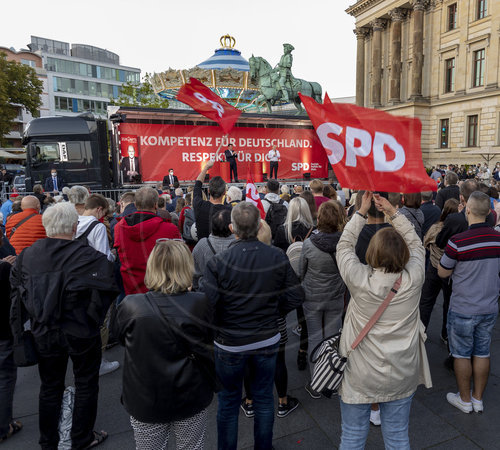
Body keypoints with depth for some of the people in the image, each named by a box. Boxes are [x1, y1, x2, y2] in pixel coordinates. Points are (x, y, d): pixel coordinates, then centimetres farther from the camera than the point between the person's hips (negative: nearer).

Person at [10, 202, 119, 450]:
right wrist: (92, 318, -9)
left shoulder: (28, 254, -5)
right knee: (86, 384, 18)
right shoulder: (88, 256, -22)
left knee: (50, 386, 23)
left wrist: (35, 317, 13)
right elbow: (106, 289, -26)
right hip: (81, 333, -4)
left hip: (44, 333, 5)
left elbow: (15, 287, 5)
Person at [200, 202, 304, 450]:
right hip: (267, 340, 3)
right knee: (264, 398, 21)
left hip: (230, 344, -2)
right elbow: (295, 296, -8)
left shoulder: (219, 262, -21)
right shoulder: (278, 258, -13)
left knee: (228, 401, 18)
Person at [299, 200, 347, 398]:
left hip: (312, 298, -2)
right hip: (336, 298, 2)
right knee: (333, 337, 16)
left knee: (314, 337, 11)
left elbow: (301, 271, -4)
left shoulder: (309, 244, -20)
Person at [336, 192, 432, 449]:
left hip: (359, 377, -2)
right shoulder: (414, 278, -17)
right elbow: (416, 244, 3)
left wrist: (361, 211, 1)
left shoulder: (359, 279, -23)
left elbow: (344, 246, -5)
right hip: (402, 377, 3)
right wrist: (393, 211, 4)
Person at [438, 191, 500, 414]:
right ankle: (478, 399, 32)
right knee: (482, 353, 18)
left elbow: (443, 273, -9)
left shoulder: (457, 241, -23)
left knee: (462, 354, 11)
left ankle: (465, 400, 26)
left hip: (463, 310, -5)